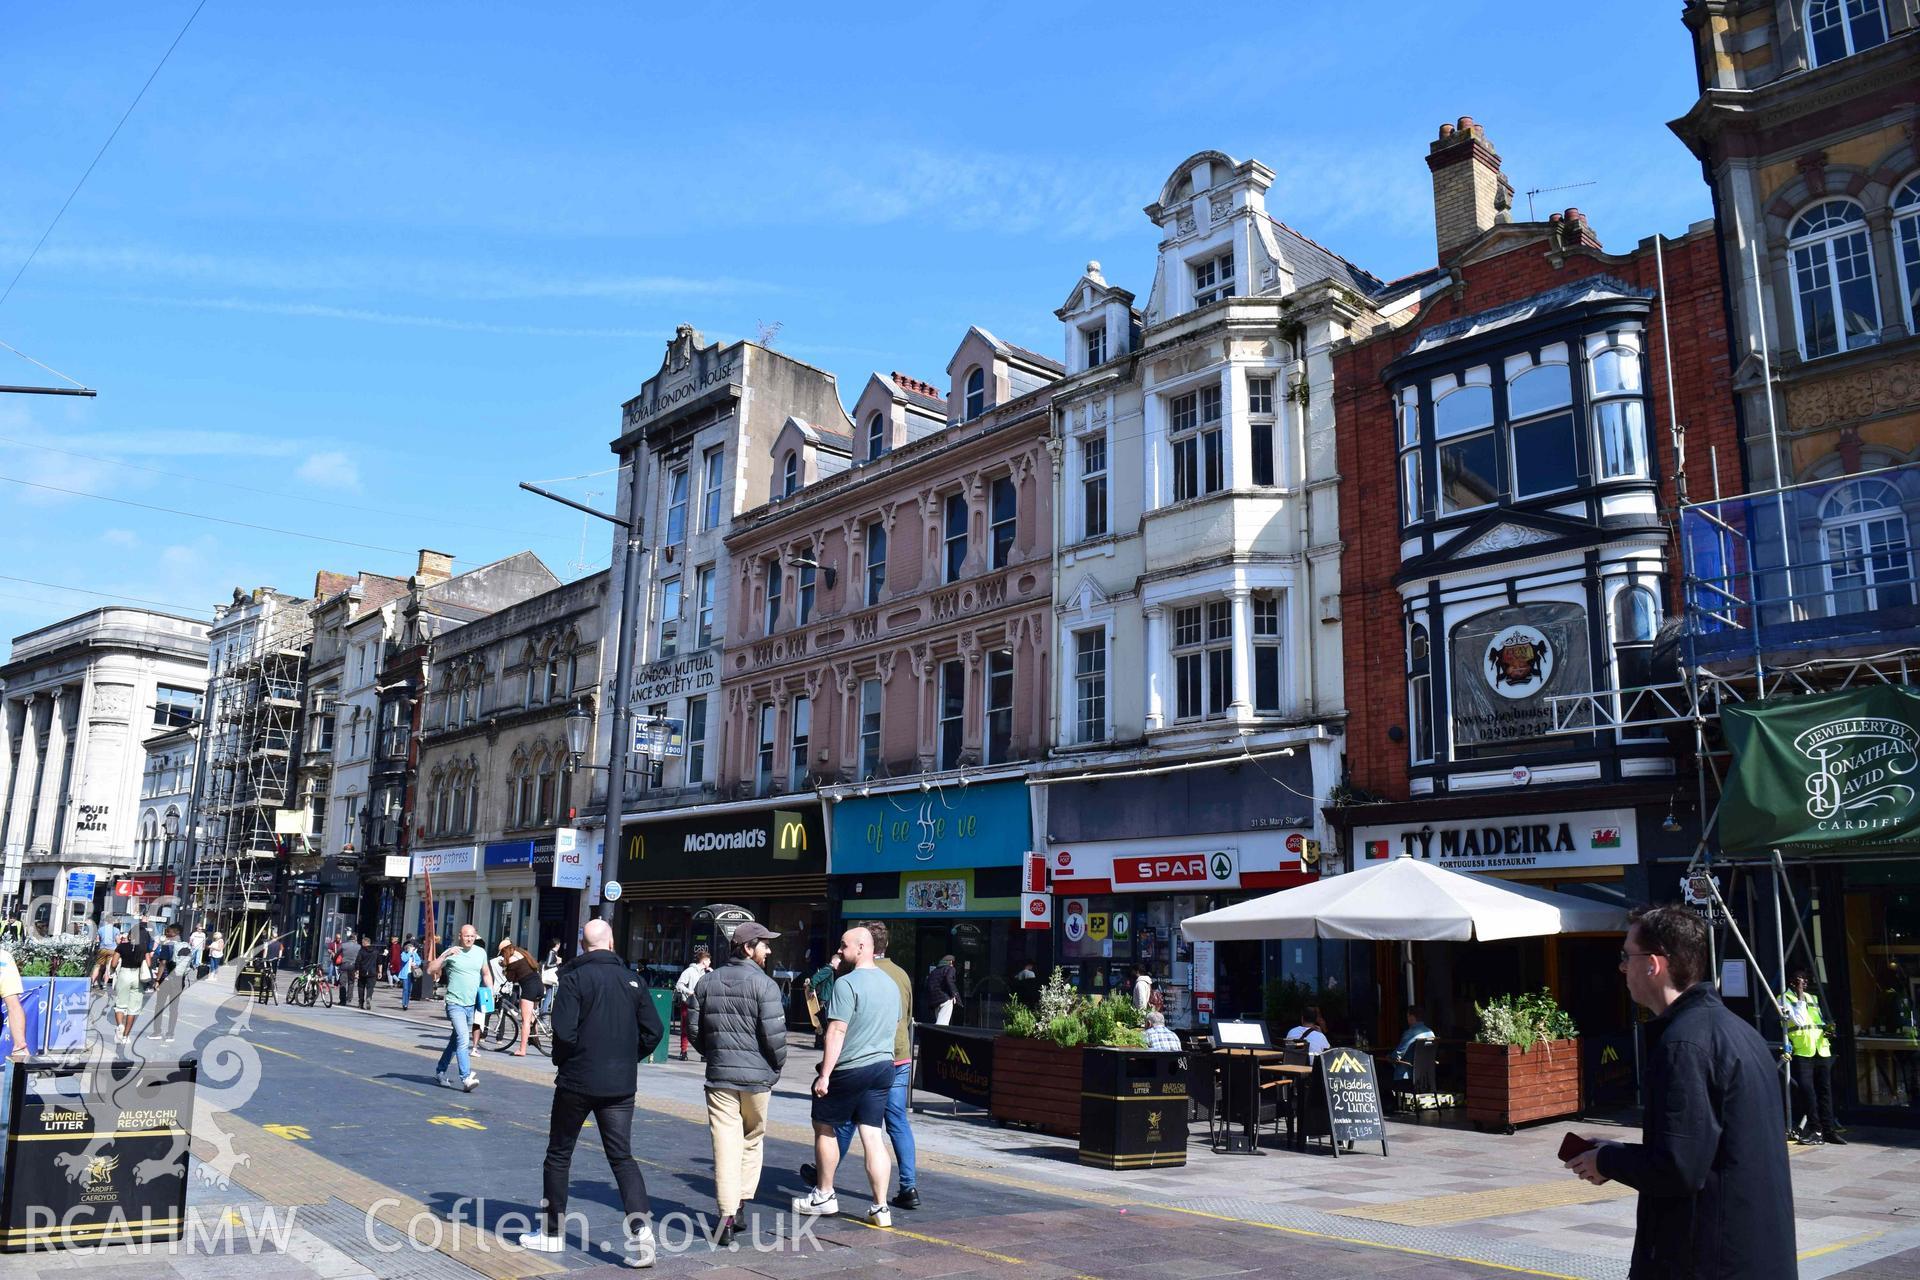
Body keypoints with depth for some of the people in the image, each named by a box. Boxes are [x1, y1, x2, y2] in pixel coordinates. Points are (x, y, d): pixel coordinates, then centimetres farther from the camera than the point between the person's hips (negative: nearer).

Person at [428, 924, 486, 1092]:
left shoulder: (480, 953, 7)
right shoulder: (451, 953, -7)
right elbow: (431, 970, -13)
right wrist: (445, 955, -23)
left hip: (472, 1004, 6)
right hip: (455, 1003, -6)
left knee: (456, 1040, 17)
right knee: (463, 1039, -19)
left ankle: (440, 1070, 33)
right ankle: (466, 1078, -21)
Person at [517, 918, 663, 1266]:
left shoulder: (574, 978, -10)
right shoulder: (633, 980, 2)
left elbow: (564, 1031, -18)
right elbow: (653, 1031, 2)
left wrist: (561, 1061, 2)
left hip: (577, 1081, -3)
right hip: (620, 1086, 3)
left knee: (559, 1155, 14)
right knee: (622, 1157, 8)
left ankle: (552, 1232, 23)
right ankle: (640, 1226, -9)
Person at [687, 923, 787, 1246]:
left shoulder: (707, 980, 5)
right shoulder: (764, 984, -11)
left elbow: (693, 1027, 8)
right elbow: (774, 1034, -15)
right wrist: (777, 1065, 1)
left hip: (719, 1075, 3)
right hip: (757, 1075, -3)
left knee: (725, 1142, 2)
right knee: (753, 1140, 15)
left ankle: (727, 1218, -2)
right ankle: (739, 1205, 20)